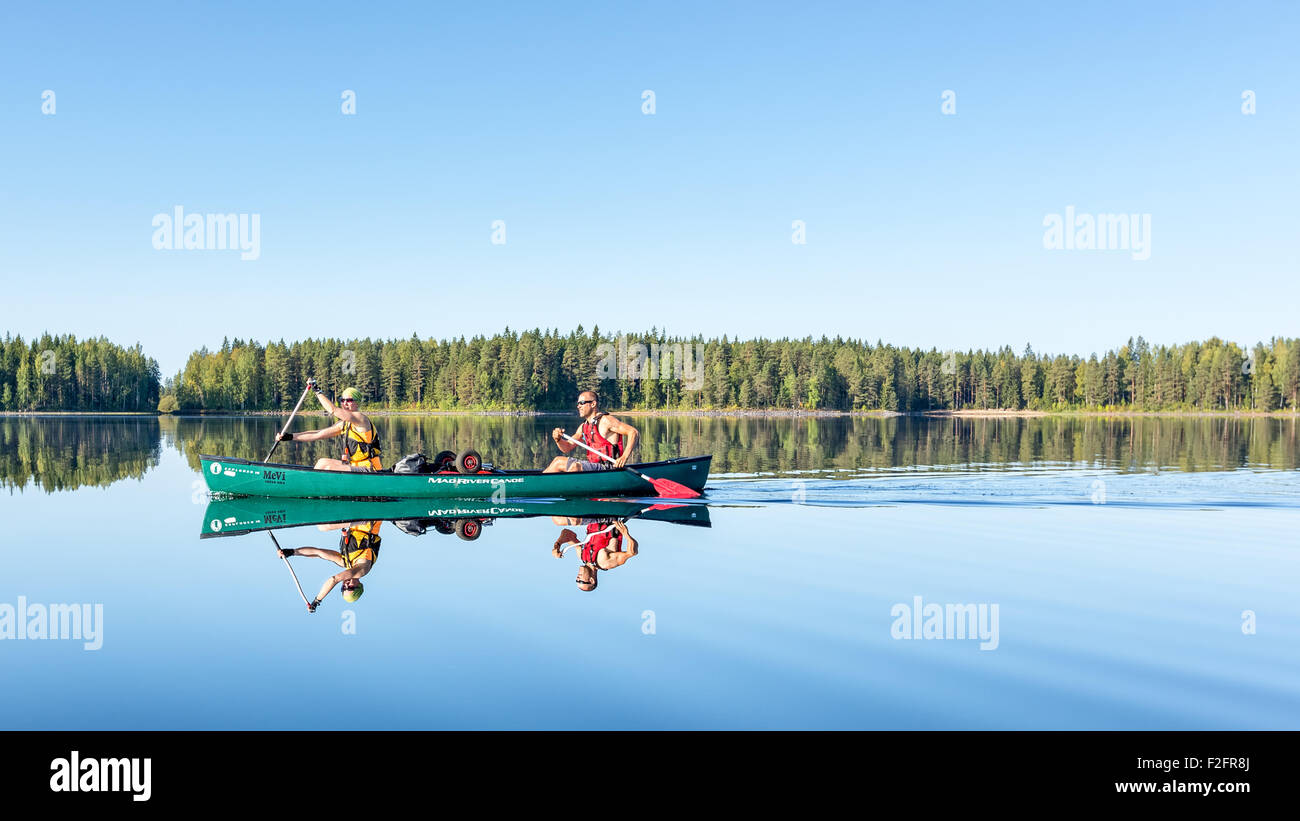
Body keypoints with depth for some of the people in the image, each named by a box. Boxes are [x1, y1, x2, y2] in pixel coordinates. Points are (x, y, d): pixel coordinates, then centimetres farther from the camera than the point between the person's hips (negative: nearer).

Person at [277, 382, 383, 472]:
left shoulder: (360, 418, -13)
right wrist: (291, 437, 4)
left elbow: (333, 410, -24)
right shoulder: (344, 424, 14)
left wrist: (318, 391, -15)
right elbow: (317, 434, 11)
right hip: (354, 467, 9)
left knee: (325, 466, -16)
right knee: (322, 462, 10)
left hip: (368, 471, -9)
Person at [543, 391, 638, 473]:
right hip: (594, 465, 9)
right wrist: (558, 439, -5)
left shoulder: (605, 420, -12)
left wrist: (624, 457, -30)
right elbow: (567, 448, 18)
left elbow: (634, 432, -19)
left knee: (575, 466, -30)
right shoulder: (584, 426, 15)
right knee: (558, 461, 12)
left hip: (607, 469, -9)